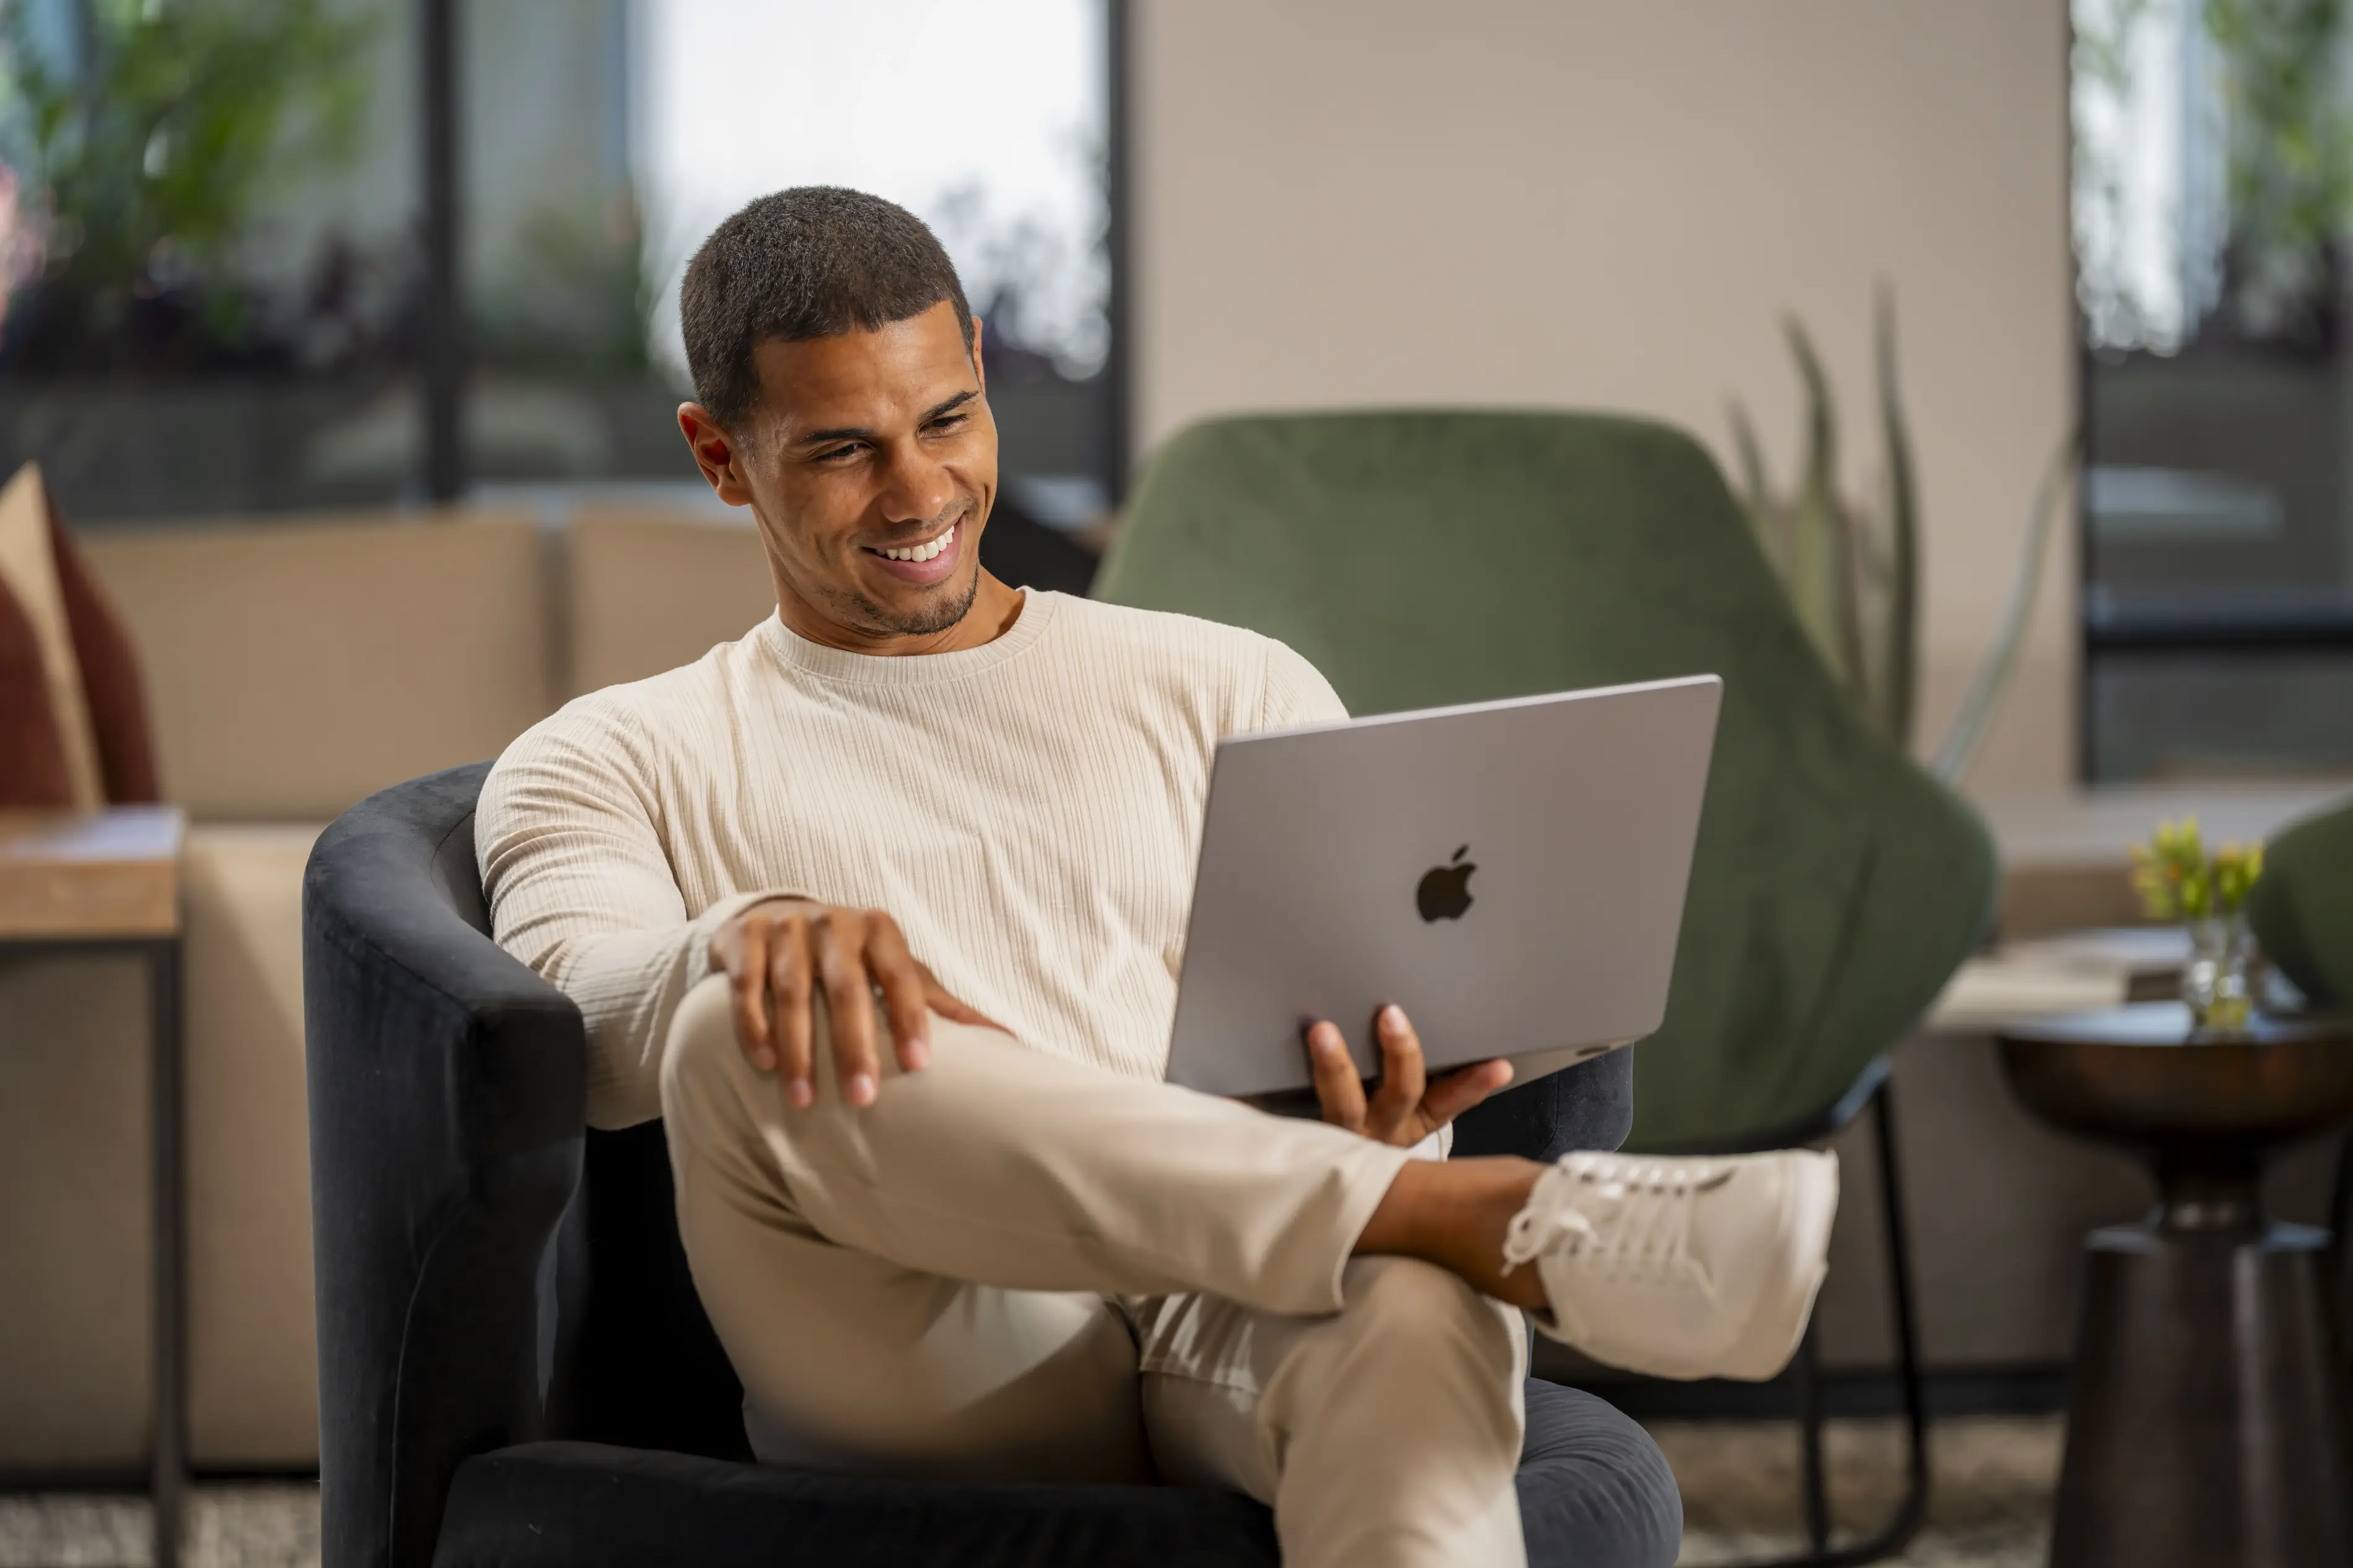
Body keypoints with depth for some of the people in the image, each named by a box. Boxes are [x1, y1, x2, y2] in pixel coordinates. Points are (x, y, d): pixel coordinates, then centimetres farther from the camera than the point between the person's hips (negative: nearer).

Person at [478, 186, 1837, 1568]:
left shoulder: (1238, 696, 25)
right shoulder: (621, 764, 21)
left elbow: (1386, 1039, 15)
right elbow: (580, 1019, 0)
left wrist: (1379, 1125, -11)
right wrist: (750, 934, -24)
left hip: (1239, 1322, 1)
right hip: (936, 1382, -1)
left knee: (1409, 1314, -37)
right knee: (742, 1035, -34)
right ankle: (1520, 1227, -38)